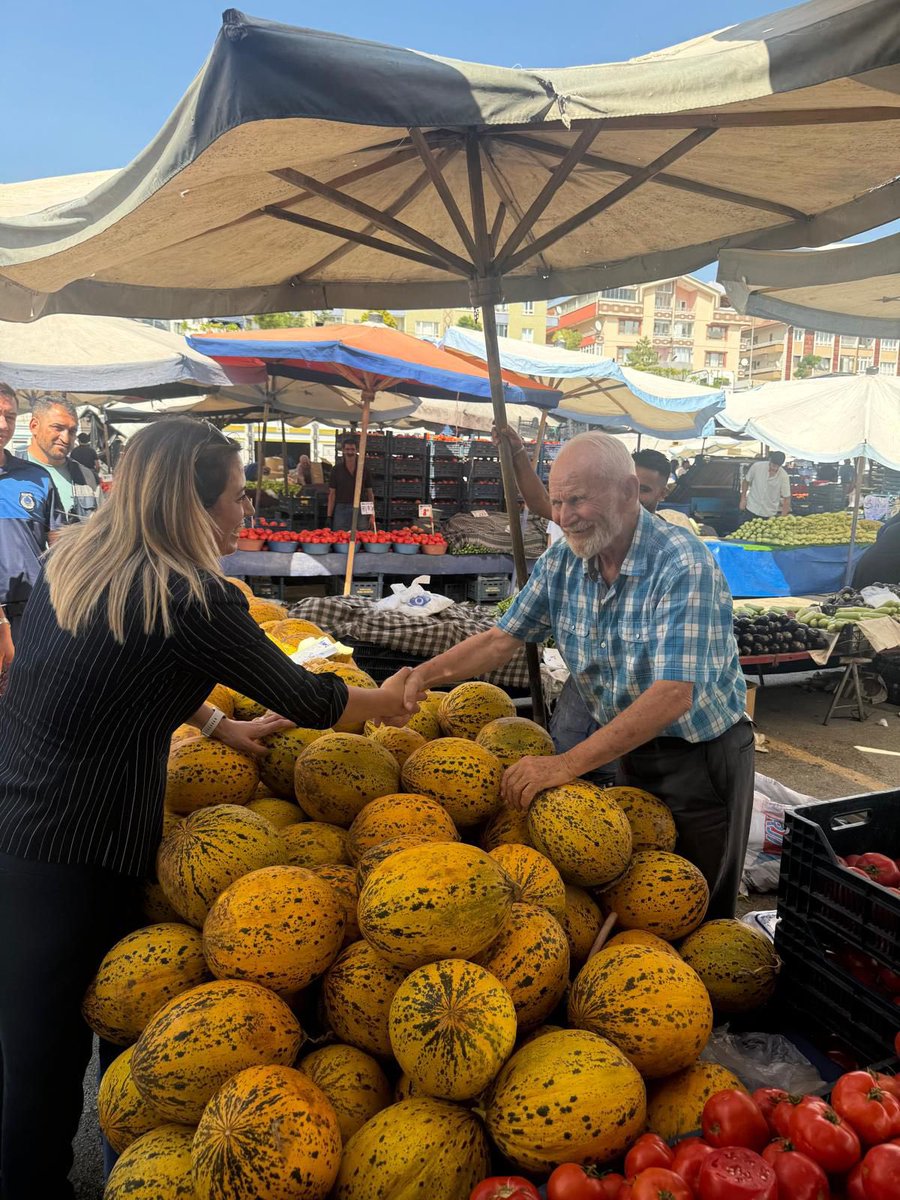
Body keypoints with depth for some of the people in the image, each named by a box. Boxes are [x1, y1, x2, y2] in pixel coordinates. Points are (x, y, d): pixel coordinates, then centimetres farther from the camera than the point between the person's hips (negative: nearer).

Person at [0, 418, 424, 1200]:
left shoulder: (73, 559, 4)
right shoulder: (193, 600, -20)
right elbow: (305, 701, -8)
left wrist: (220, 726, 20)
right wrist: (385, 702, 10)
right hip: (76, 853, -8)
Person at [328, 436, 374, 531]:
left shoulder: (364, 469, 5)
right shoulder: (337, 469, 3)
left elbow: (370, 493, 8)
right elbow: (332, 494, 4)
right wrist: (329, 515, -3)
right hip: (341, 509, 0)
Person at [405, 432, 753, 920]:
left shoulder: (683, 565, -27)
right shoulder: (561, 562, -6)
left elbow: (673, 694, -35)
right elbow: (503, 638, 0)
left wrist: (568, 764, -39)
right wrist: (425, 674, -15)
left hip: (702, 758, -5)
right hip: (626, 749, 6)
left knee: (701, 914, 12)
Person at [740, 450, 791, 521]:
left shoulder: (783, 476, -14)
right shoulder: (757, 466, -11)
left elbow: (787, 498, -10)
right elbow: (746, 481, 6)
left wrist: (782, 518, -16)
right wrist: (743, 499, 3)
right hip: (752, 509, 1)